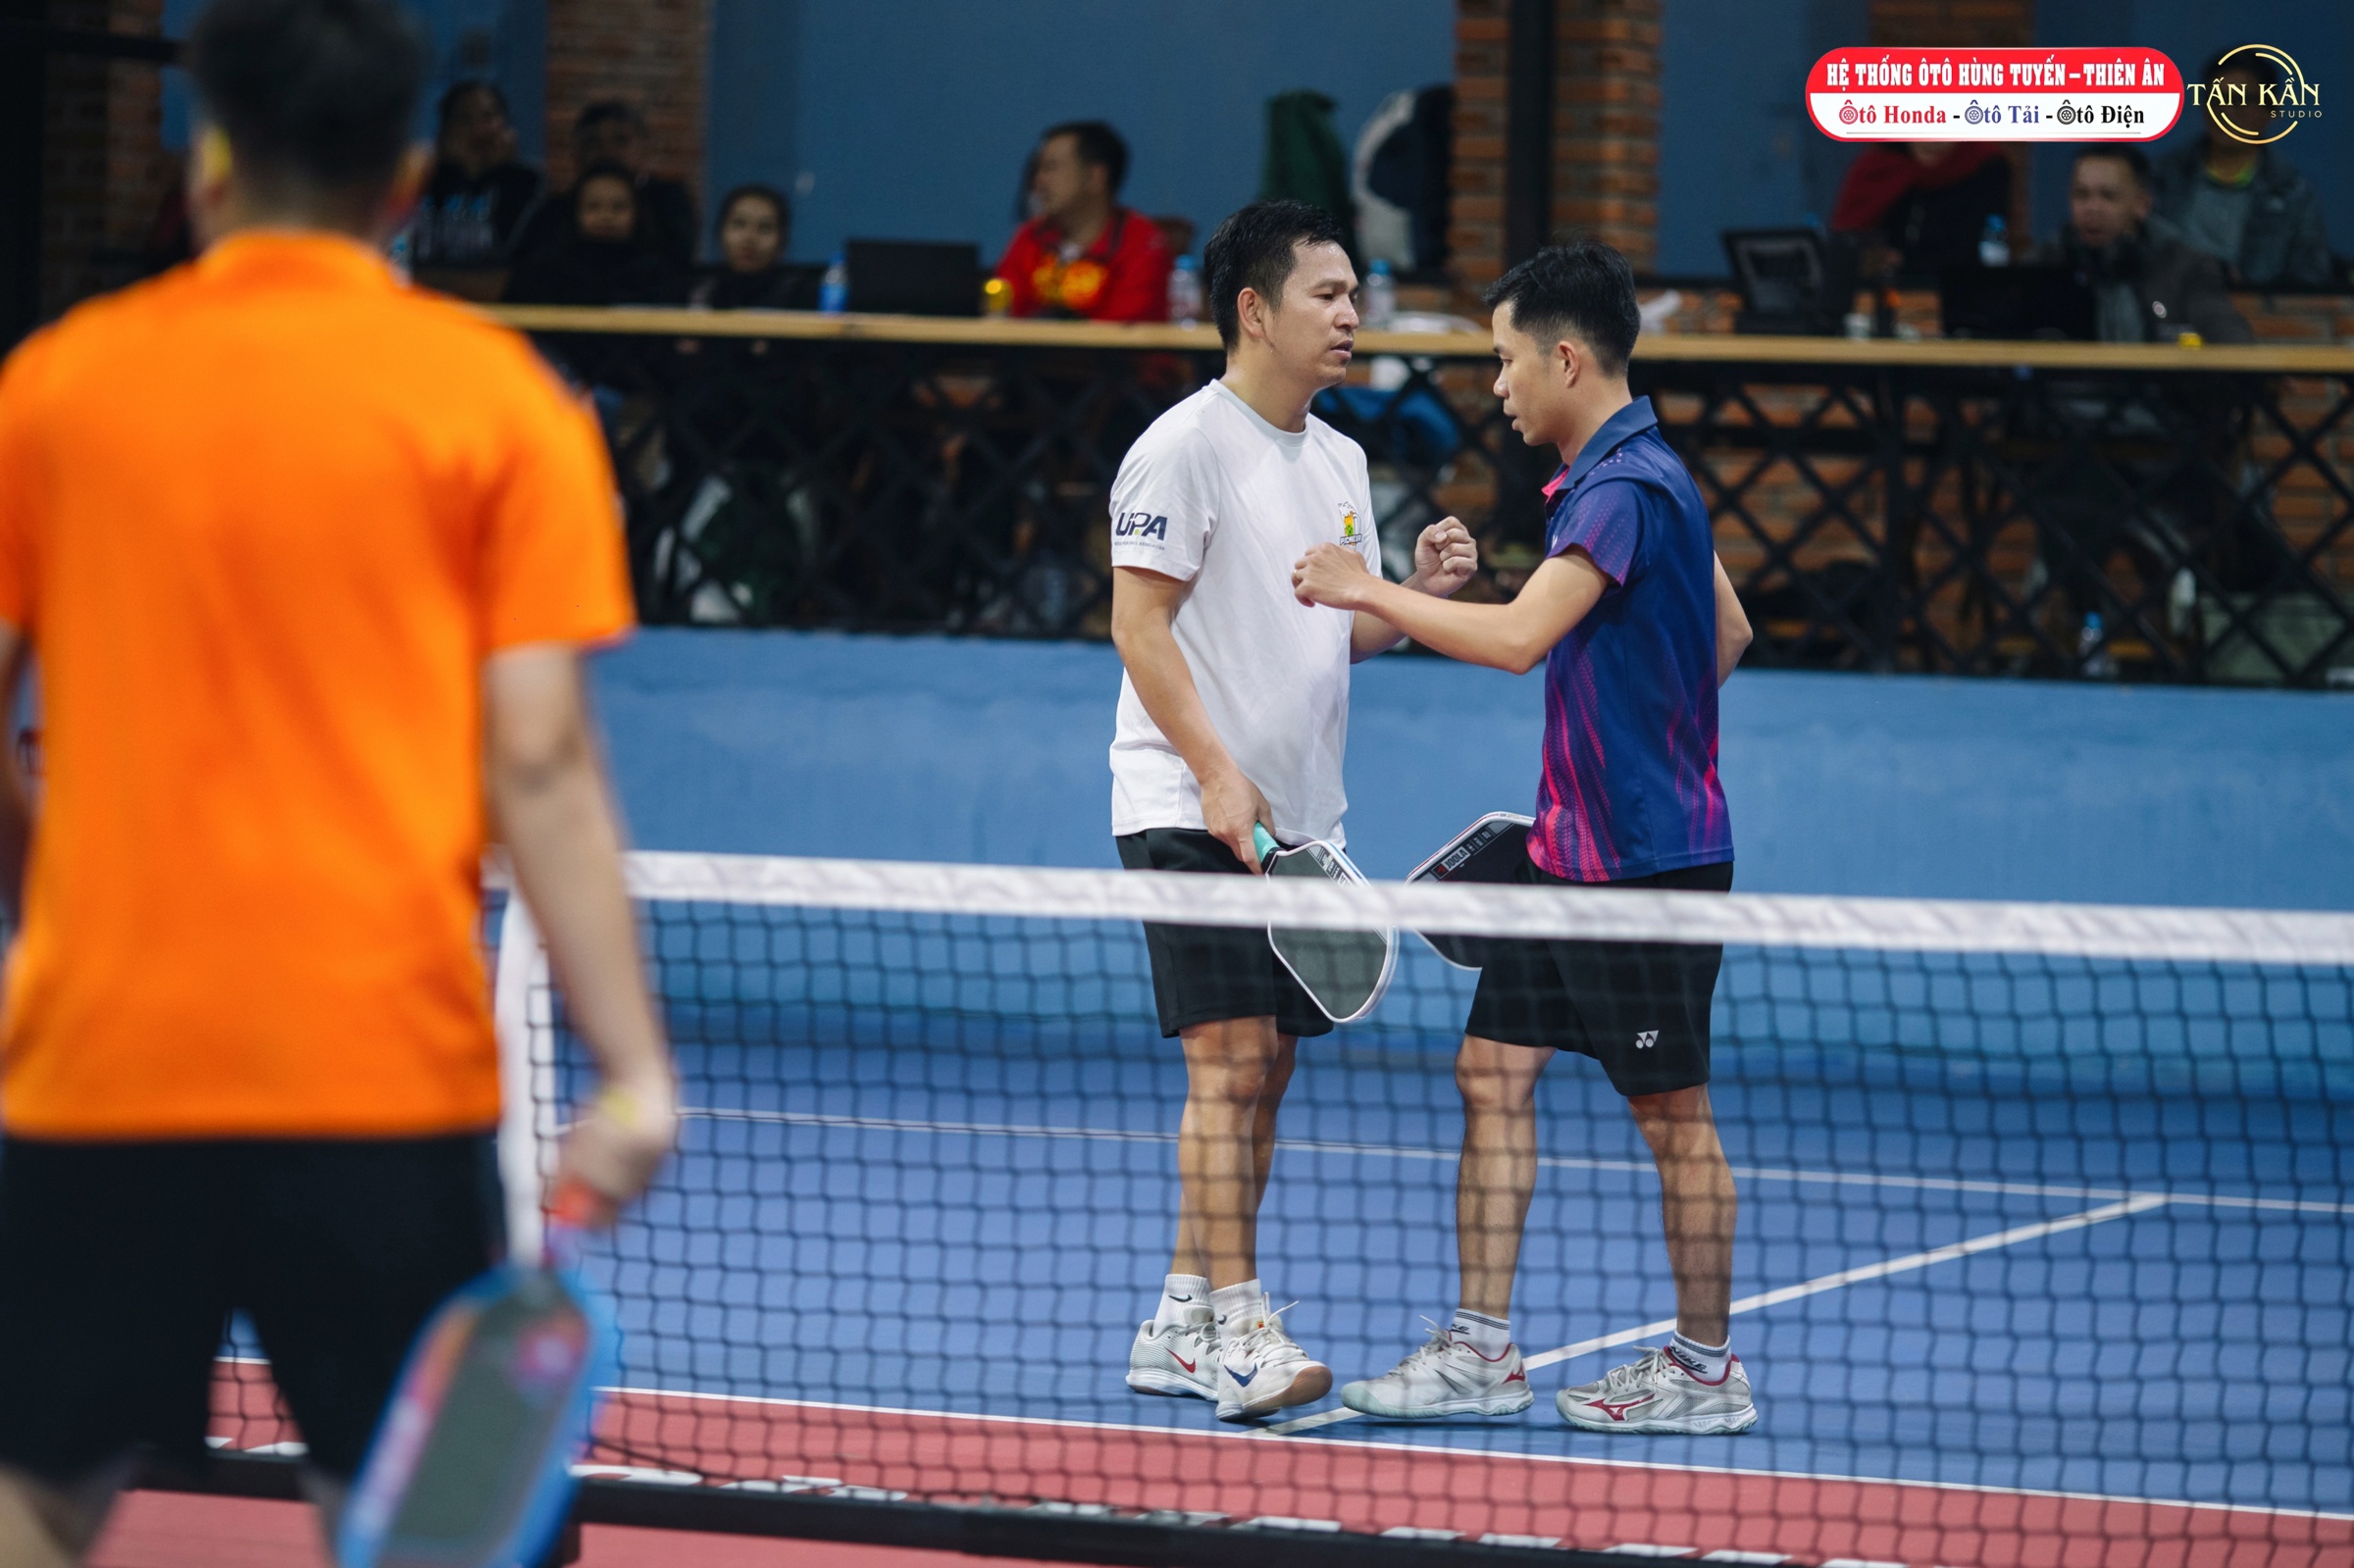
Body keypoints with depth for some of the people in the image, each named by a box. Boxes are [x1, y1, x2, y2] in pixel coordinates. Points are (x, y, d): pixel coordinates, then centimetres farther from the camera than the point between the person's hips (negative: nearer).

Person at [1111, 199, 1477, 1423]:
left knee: (1263, 1073, 8)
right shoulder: (1185, 449, -9)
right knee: (1230, 1062, -13)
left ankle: (1180, 1329, 13)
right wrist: (1217, 774, -20)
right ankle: (1235, 1330, -12)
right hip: (1192, 811, -8)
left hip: (1298, 818, 8)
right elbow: (1138, 625, -13)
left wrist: (1420, 592, -1)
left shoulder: (1338, 460, 15)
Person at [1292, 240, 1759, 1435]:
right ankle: (1483, 1350, 8)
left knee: (1672, 1111, 0)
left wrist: (1371, 592, -19)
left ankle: (1706, 1369, 10)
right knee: (1494, 1070, 6)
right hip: (1571, 846, 10)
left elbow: (1520, 635, -29)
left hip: (1648, 856, -10)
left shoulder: (1626, 488, -18)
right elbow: (1727, 634, 24)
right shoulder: (1611, 476, 14)